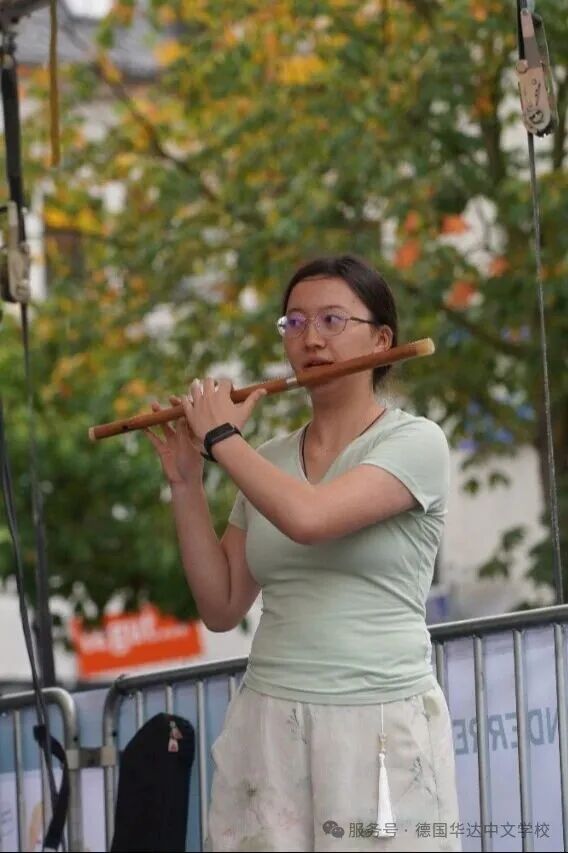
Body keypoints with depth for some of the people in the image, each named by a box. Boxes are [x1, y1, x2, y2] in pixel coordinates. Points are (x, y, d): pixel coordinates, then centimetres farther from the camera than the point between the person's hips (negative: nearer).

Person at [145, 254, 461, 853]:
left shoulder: (416, 442, -5)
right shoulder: (267, 462, 11)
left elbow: (308, 518, -21)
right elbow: (221, 608, 11)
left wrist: (222, 438, -7)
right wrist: (186, 483, 4)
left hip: (382, 728, -5)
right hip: (266, 725, 5)